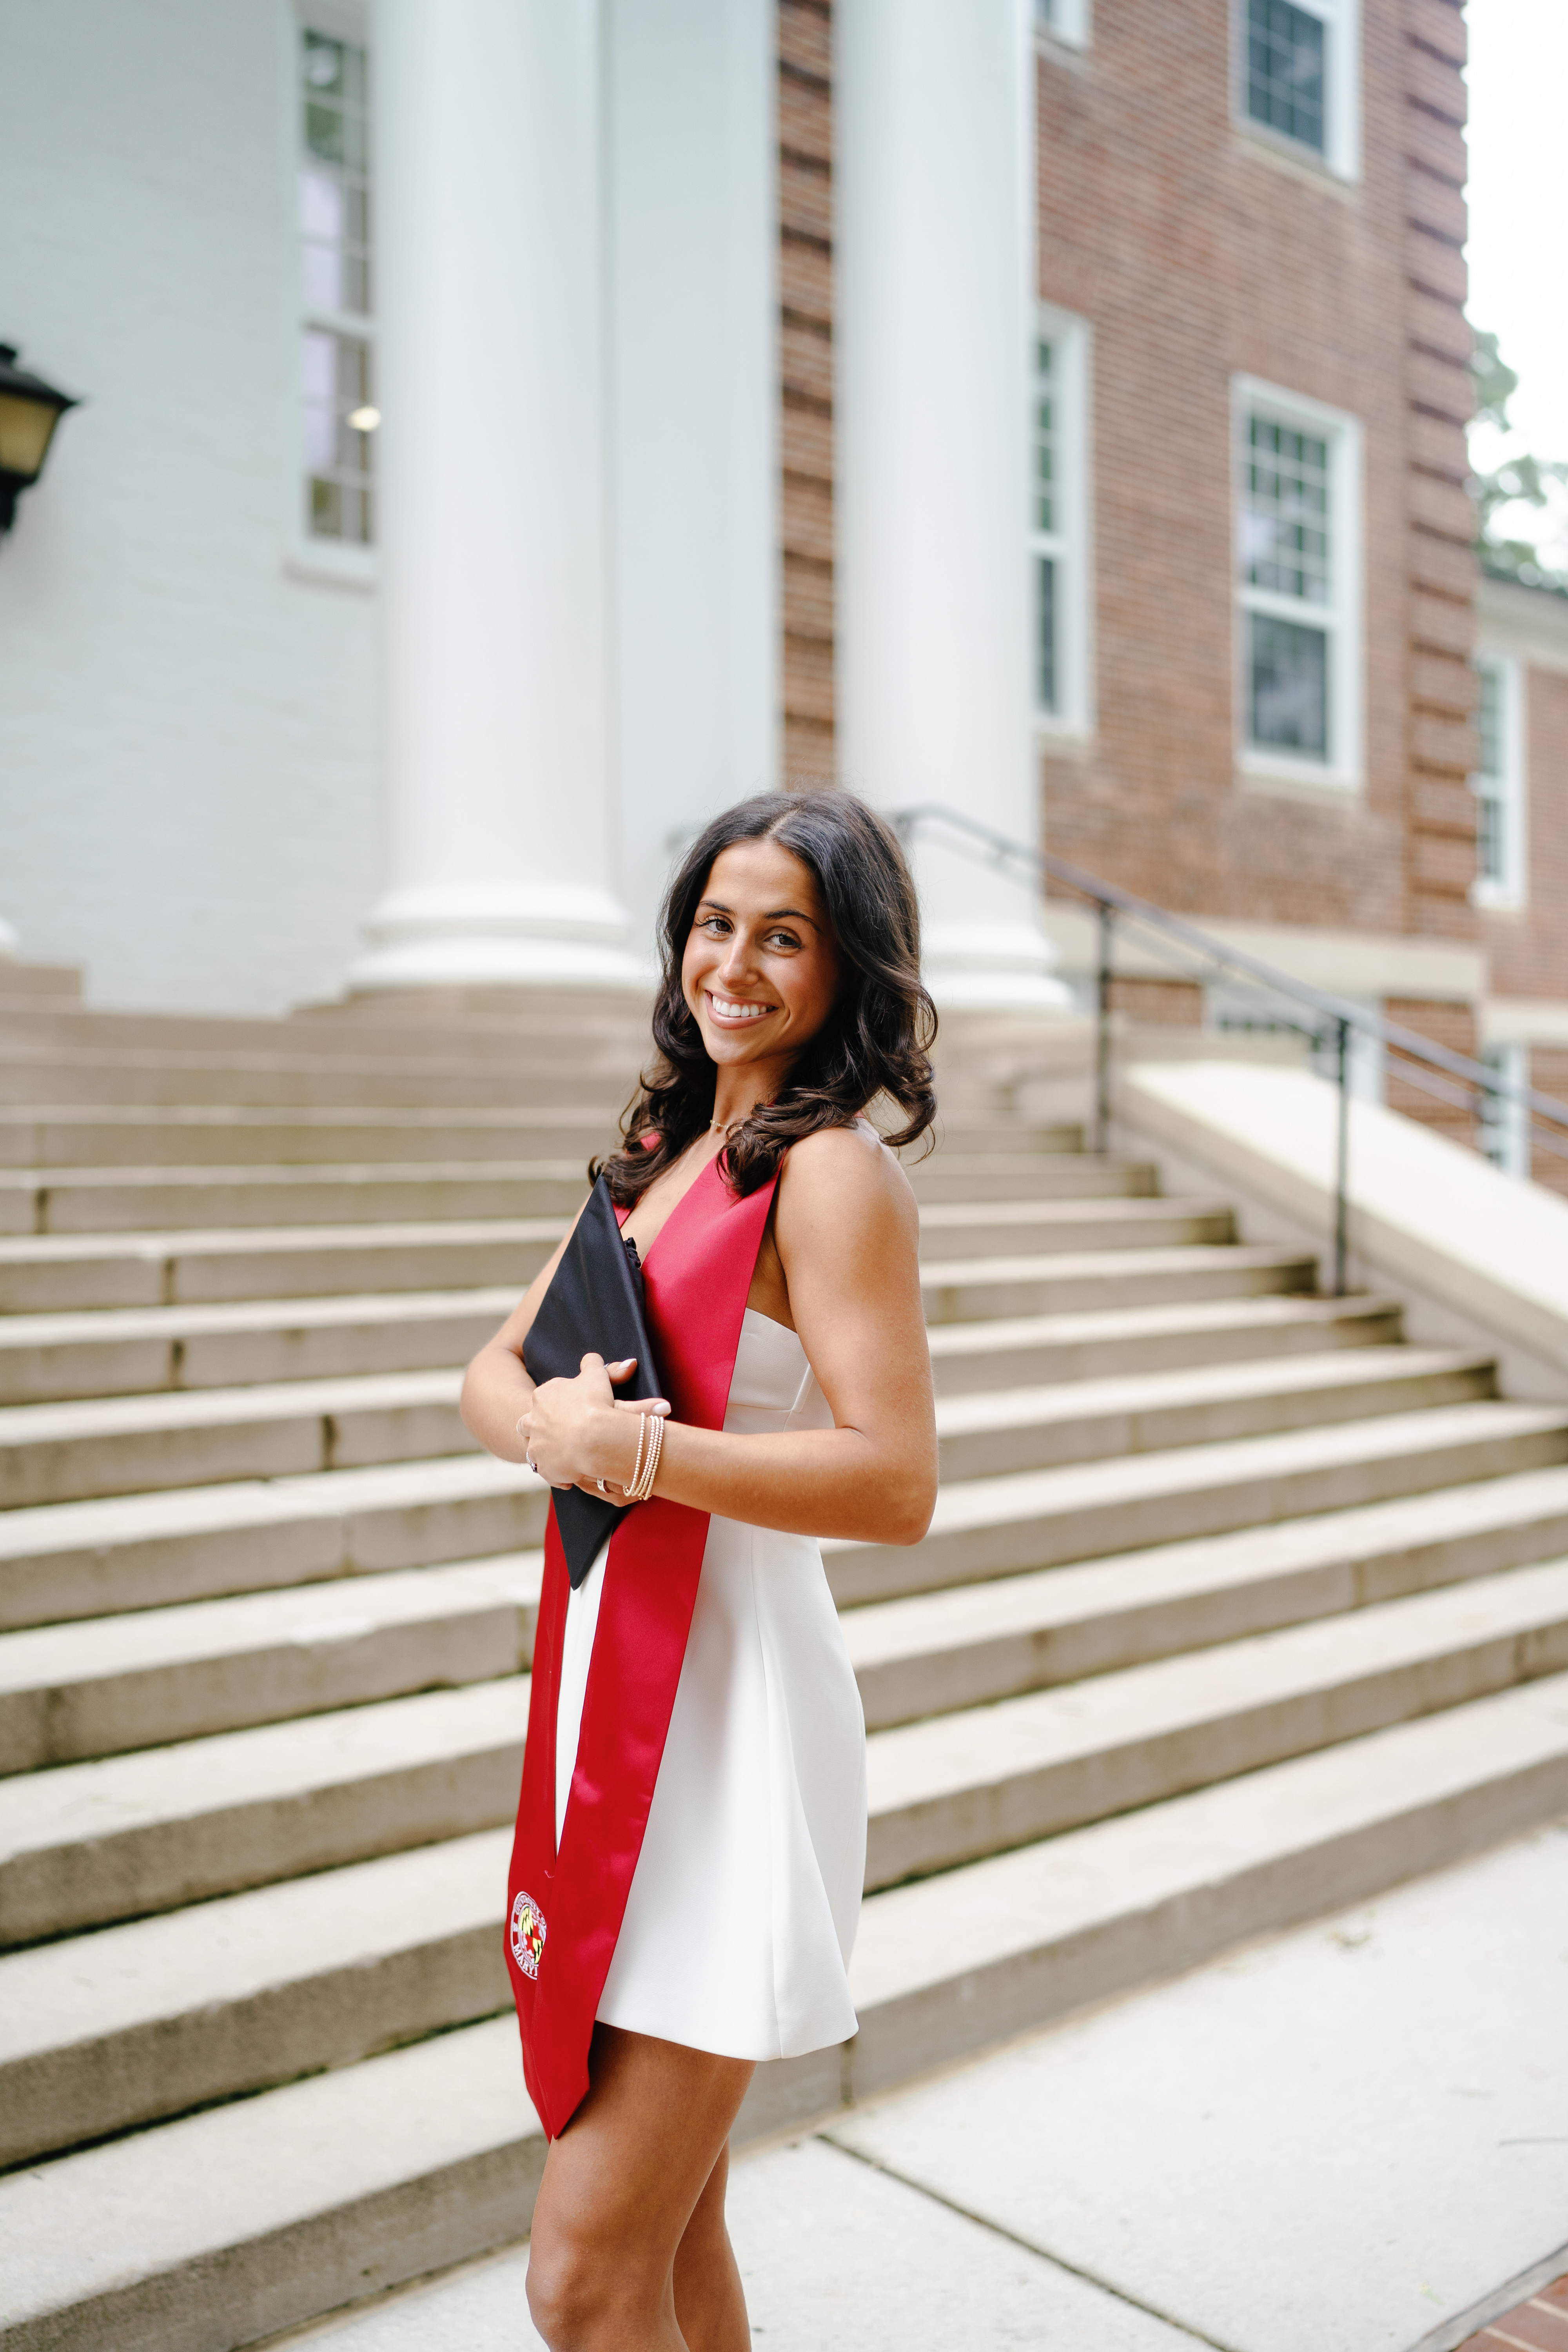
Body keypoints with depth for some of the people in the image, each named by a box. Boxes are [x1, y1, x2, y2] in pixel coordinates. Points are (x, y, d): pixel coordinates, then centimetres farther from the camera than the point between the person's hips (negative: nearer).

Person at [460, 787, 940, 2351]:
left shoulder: (831, 1172, -12)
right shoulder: (664, 1150, 13)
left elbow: (896, 1484, -20)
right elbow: (491, 1373, 13)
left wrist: (630, 1448, -21)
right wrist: (549, 1425, -9)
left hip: (724, 1710, -8)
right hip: (607, 1682, 8)